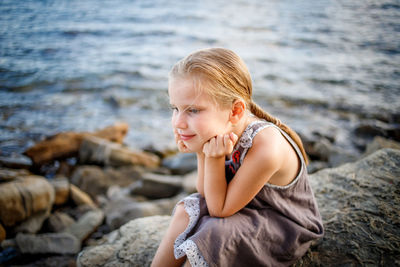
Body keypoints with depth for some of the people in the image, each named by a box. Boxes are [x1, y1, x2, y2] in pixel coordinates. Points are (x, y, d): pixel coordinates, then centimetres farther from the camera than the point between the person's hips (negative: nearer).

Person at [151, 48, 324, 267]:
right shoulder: (222, 132, -15)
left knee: (205, 239, -21)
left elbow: (219, 209, -22)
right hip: (247, 206, 7)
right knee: (186, 211, -3)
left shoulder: (265, 148, -36)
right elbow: (206, 193, -3)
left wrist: (214, 158, -32)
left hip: (285, 228, -7)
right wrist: (202, 154, -19)